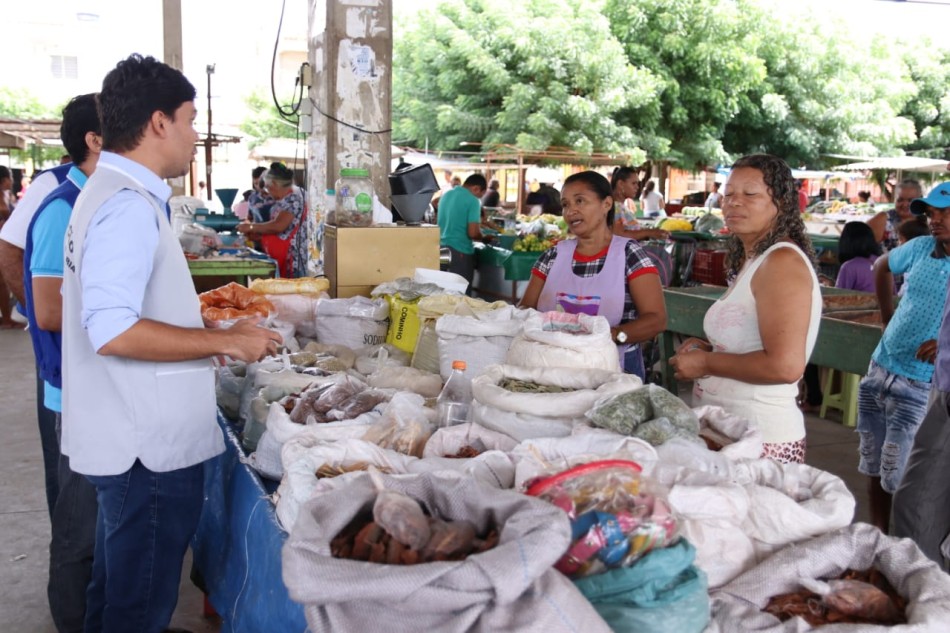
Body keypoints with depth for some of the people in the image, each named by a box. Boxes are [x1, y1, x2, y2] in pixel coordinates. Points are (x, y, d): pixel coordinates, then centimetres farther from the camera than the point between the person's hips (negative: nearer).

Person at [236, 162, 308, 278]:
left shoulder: (292, 198, -13)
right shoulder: (284, 199, 16)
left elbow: (279, 226, -22)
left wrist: (251, 227, -11)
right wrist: (257, 234, 8)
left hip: (290, 255, -9)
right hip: (280, 256, 9)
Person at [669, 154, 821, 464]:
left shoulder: (782, 261, -16)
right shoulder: (753, 261, 12)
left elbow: (785, 365, -26)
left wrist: (706, 363, -15)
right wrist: (708, 349, 6)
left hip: (761, 439, -9)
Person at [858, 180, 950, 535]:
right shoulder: (921, 248, 5)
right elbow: (882, 267, 26)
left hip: (920, 386, -6)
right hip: (879, 371, 6)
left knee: (901, 480, -2)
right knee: (874, 470, 15)